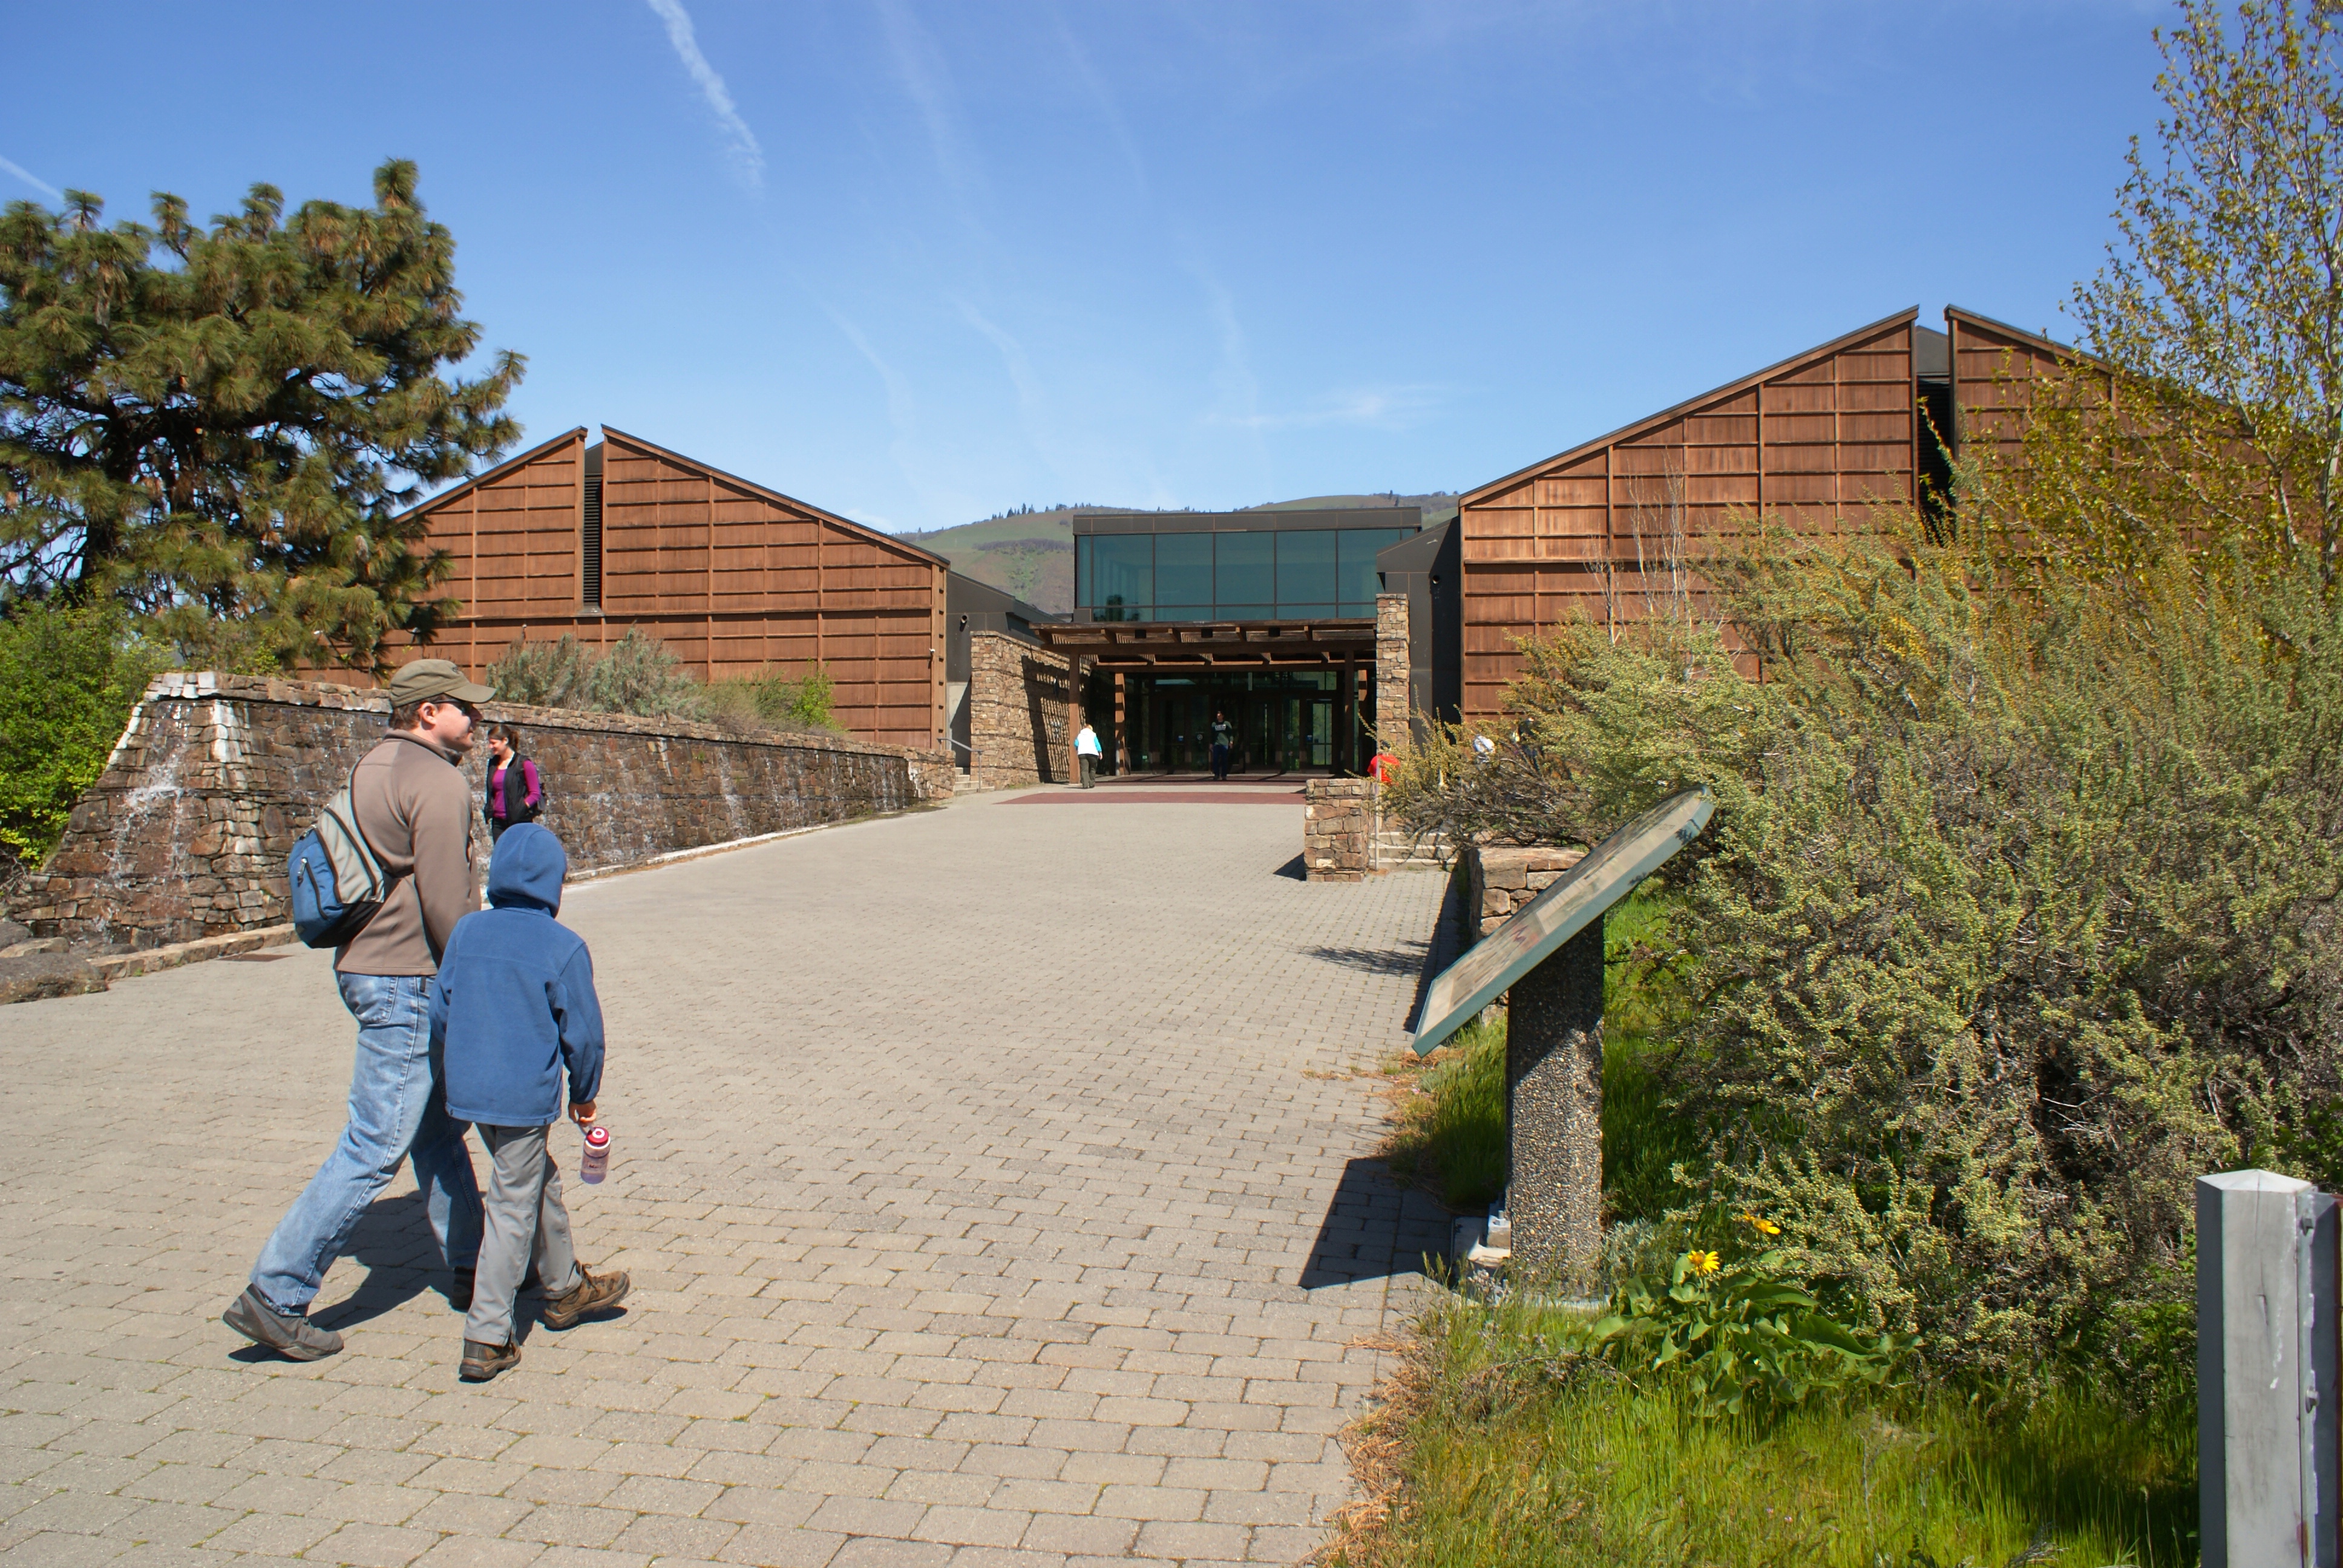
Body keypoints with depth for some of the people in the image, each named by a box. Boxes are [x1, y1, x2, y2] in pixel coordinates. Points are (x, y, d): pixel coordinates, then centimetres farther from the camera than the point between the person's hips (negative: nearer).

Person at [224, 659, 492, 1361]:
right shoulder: (437, 783, -16)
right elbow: (447, 903, -21)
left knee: (439, 1129, 19)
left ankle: (470, 1264, 31)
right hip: (409, 984, -11)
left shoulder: (373, 769, 14)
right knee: (375, 1146, -4)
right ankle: (276, 1297, 1)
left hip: (365, 964, 11)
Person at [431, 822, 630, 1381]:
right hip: (526, 1097, -6)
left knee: (540, 1183, 23)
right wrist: (585, 1095, 8)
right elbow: (583, 1033, -7)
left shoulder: (466, 932, 4)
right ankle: (486, 1341, 5)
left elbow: (440, 1011, 9)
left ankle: (566, 1290, 39)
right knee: (513, 1210, 3)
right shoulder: (564, 947, -11)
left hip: (468, 1090, 6)